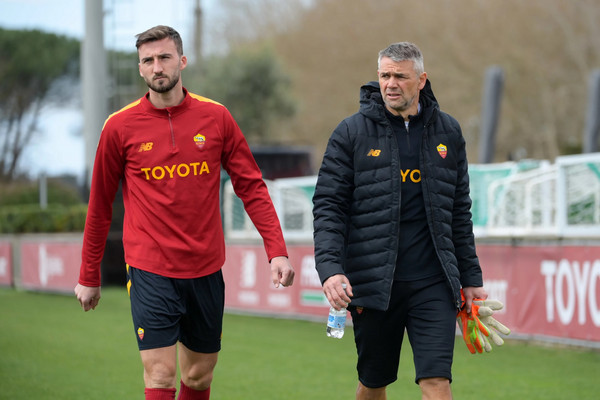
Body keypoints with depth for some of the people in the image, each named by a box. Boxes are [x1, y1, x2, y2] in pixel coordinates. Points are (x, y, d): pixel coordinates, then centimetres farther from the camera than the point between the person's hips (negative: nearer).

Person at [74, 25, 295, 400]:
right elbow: (100, 205, 6)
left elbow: (252, 187, 4)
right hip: (151, 271, -3)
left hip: (206, 270, 3)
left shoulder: (216, 117, 2)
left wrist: (277, 250, -7)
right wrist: (89, 277, 11)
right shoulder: (120, 126, -2)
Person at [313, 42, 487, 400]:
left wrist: (471, 276, 14)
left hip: (433, 282, 1)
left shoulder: (448, 132, 9)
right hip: (372, 285, -1)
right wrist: (330, 268, -16)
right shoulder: (352, 132, 0)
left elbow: (459, 210, 15)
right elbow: (328, 206, -3)